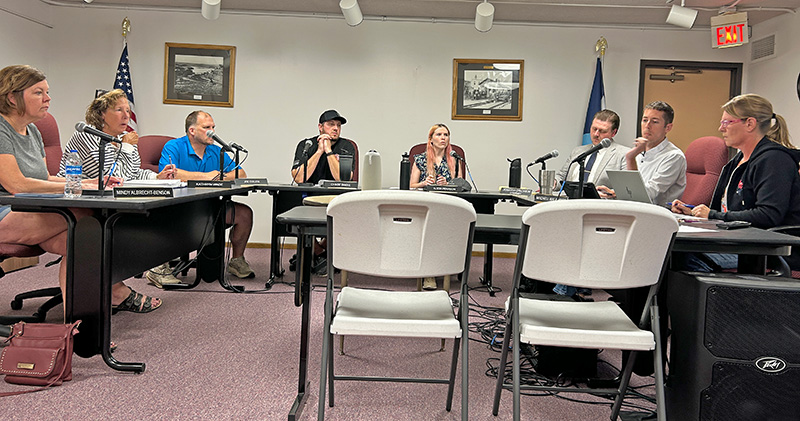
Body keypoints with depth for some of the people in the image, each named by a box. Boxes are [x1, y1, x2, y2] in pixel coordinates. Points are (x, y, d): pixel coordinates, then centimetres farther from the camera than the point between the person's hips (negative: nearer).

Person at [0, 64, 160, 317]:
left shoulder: (32, 132, 18)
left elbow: (43, 179, 18)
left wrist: (90, 182, 2)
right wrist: (75, 187, -18)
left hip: (31, 216, 9)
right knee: (86, 212, -27)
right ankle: (116, 292, -16)